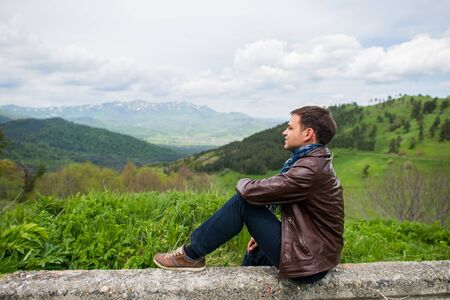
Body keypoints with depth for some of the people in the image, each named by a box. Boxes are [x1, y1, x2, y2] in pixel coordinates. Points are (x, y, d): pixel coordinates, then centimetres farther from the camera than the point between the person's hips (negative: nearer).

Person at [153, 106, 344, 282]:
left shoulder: (311, 168, -24)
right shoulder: (316, 162, 8)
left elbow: (254, 191, -25)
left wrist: (242, 183, -2)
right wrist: (263, 233, 8)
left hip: (306, 262, -9)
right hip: (316, 255, 9)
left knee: (243, 201, -13)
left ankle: (191, 255, 1)